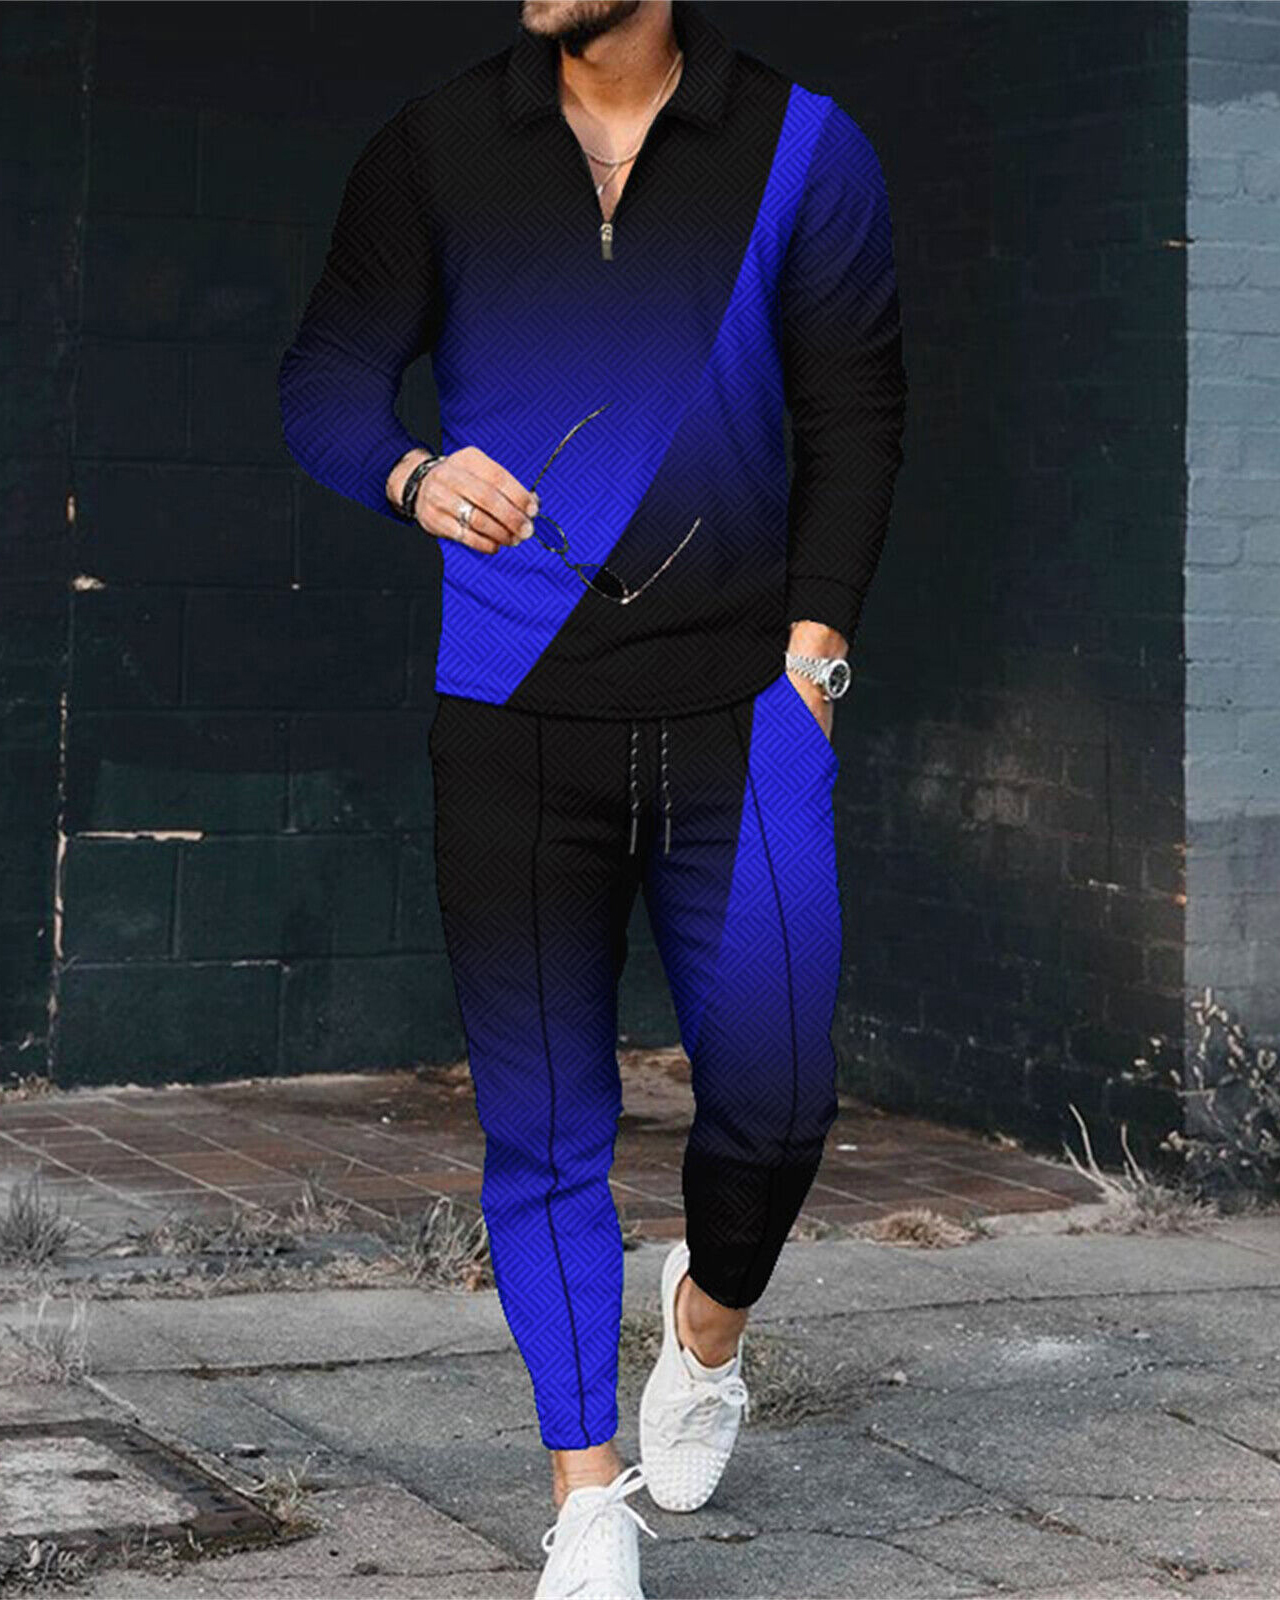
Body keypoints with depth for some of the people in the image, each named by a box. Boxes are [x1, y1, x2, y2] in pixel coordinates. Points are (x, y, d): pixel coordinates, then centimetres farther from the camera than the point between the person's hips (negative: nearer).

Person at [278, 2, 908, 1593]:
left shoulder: (803, 148, 2)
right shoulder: (436, 148, 2)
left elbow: (855, 414, 7)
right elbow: (323, 380, 3)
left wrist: (813, 643, -1)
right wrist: (412, 475, -19)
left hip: (736, 702, 0)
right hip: (514, 711, 0)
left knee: (775, 1089, -3)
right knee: (542, 1124, 1)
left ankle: (710, 1322, 31)